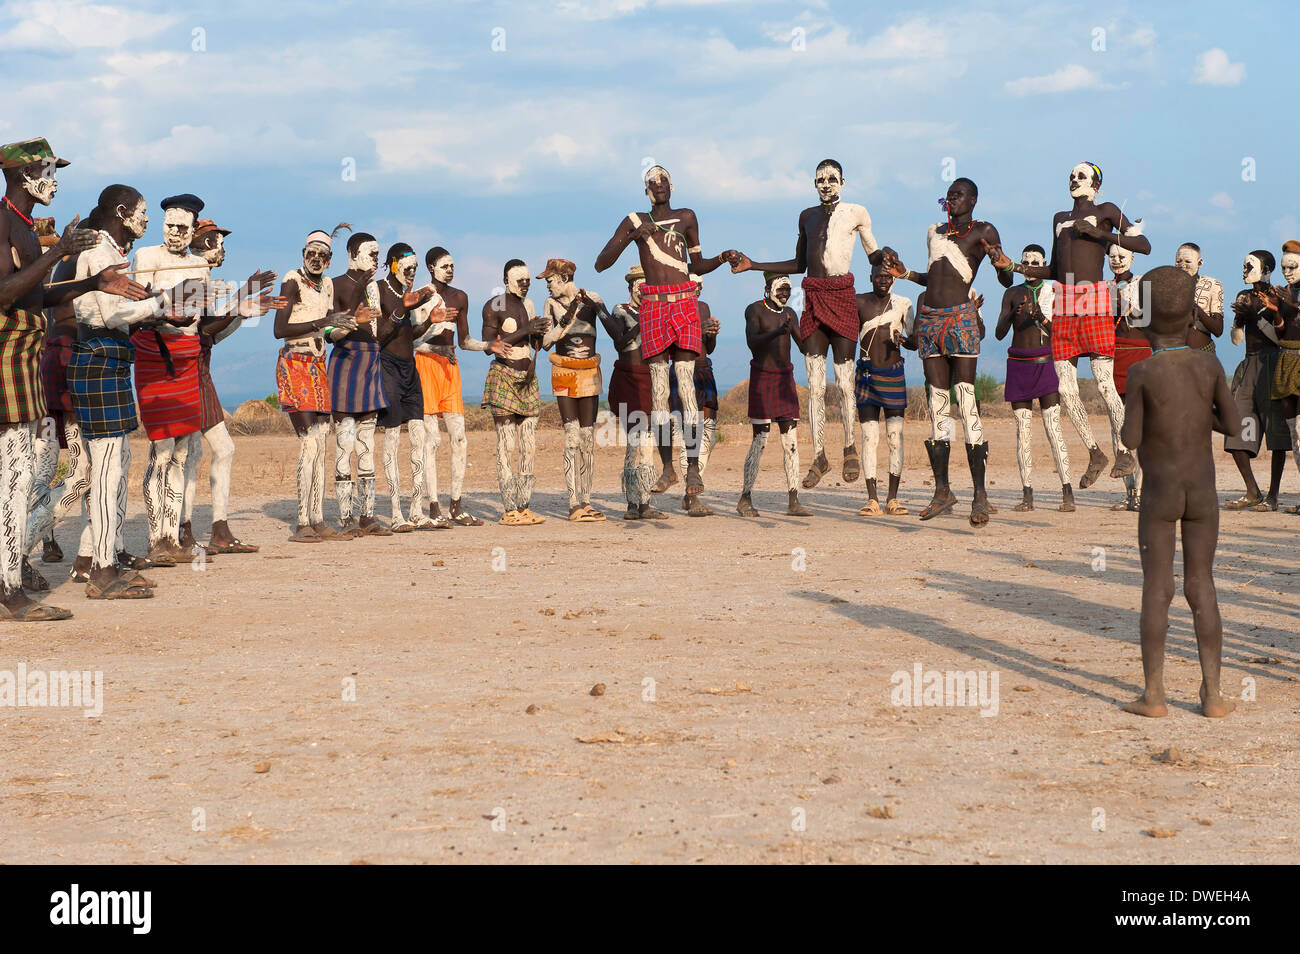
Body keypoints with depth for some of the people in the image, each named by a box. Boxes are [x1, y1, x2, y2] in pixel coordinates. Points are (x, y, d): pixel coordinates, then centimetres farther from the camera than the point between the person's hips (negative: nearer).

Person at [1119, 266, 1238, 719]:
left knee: (1156, 589, 2)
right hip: (1203, 495, 3)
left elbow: (1130, 440, -10)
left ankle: (1153, 694, 2)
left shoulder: (1142, 374, -13)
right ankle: (1213, 693, 5)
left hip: (1159, 496, -2)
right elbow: (1233, 425, 3)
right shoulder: (1209, 365, -5)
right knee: (1202, 588, 8)